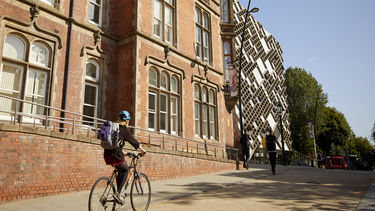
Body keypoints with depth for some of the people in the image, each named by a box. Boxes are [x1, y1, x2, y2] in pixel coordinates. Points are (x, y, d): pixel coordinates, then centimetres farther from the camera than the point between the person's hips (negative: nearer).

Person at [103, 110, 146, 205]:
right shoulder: (124, 128, -2)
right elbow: (133, 140, 3)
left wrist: (123, 152, 40)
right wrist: (142, 150, 15)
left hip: (107, 154, 7)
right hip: (116, 154, -7)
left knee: (120, 171, 23)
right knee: (125, 170, 13)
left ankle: (118, 193, 19)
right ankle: (117, 193, 0)